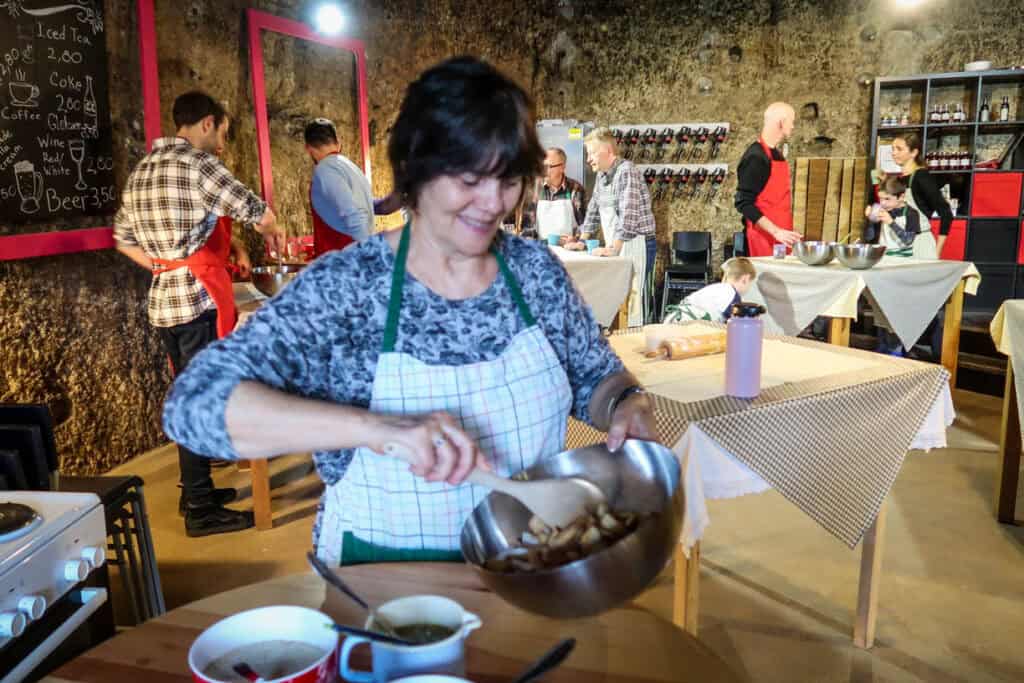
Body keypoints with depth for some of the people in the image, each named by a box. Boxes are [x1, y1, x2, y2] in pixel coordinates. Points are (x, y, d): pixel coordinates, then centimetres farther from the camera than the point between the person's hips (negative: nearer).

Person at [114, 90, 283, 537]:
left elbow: (124, 239, 18)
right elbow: (256, 212, -6)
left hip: (164, 301, 9)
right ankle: (201, 510, 4)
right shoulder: (198, 162, -10)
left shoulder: (142, 170, 16)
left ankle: (195, 489, 28)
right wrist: (273, 235, 15)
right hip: (198, 299, -9)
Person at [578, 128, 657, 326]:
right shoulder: (602, 175, 13)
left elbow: (629, 214, -23)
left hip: (637, 244, -8)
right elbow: (593, 209, 22)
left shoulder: (627, 172, -14)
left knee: (634, 299, -10)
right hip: (616, 246, 8)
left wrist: (614, 248, -28)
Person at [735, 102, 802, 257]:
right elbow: (744, 203, -19)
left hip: (780, 237, 8)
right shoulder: (756, 157, -13)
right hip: (764, 239, -8)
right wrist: (776, 231, -23)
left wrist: (782, 231, 17)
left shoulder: (777, 154, 14)